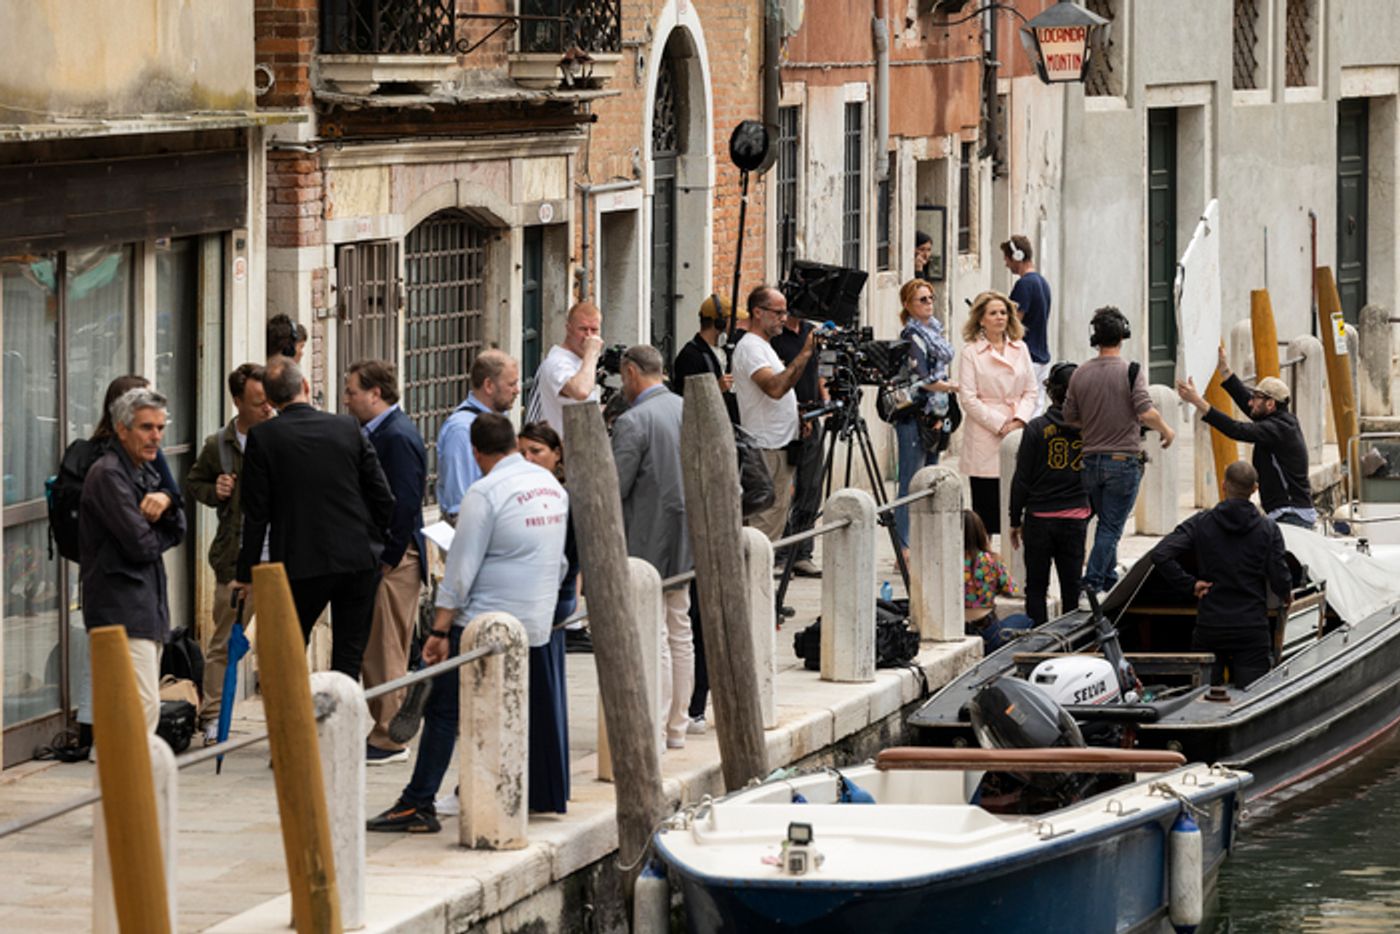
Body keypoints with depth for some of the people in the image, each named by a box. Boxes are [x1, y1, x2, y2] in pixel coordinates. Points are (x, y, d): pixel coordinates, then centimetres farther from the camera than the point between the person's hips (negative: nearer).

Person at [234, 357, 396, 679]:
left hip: (300, 566, -2)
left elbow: (256, 513, -5)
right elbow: (383, 497, 3)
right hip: (359, 560, 2)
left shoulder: (263, 437, -7)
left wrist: (247, 574, 3)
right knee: (349, 657, 6)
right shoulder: (348, 428, 1)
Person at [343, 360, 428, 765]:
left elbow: (404, 503, -20)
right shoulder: (377, 433, 14)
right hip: (377, 556, 10)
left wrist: (388, 559, -16)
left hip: (394, 561, -10)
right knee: (373, 651, 12)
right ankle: (385, 734, 18)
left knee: (386, 653, -5)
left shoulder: (398, 437, -15)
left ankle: (389, 740, 0)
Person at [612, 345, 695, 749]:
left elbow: (614, 487, -18)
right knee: (680, 631, 13)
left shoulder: (633, 421, -16)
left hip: (647, 541, -8)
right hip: (683, 542, 8)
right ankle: (677, 726, 18)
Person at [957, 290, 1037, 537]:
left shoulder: (1020, 349, 12)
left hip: (1017, 435, 4)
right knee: (985, 508, -3)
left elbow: (1030, 391, 11)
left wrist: (1019, 420, -7)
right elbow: (968, 398, -6)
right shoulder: (970, 352, -1)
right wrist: (1000, 424, -12)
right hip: (984, 441, -4)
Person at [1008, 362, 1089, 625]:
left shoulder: (1037, 428, -8)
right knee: (1071, 587, 9)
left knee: (1036, 587, 6)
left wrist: (1016, 520, 4)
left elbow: (1022, 479, -5)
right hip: (1076, 519, 2)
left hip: (1040, 518, -2)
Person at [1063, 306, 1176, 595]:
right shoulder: (1131, 372, -11)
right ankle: (1093, 580, -9)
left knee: (1106, 523, 20)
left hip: (1091, 460, 4)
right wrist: (1166, 431, -1)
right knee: (1112, 526, -1)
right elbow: (1147, 413, -20)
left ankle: (1108, 577, 27)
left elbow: (1069, 419, 7)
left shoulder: (1080, 374, 2)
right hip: (1123, 460, -4)